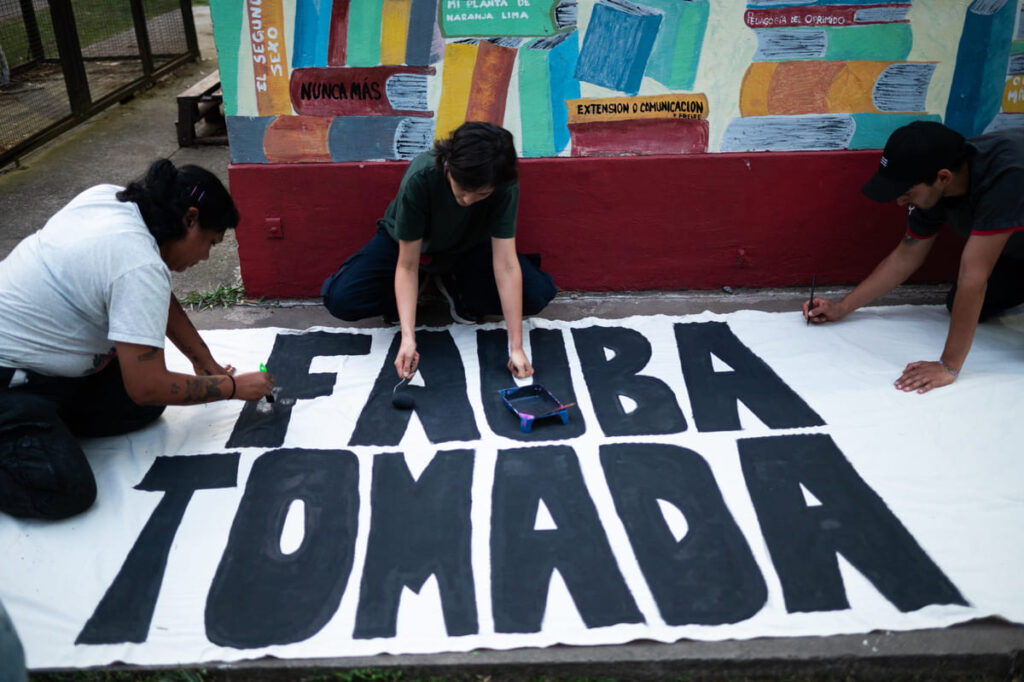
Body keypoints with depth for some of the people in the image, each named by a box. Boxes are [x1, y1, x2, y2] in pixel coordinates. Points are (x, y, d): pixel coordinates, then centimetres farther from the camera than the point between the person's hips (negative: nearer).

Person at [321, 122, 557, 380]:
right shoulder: (420, 178, -38)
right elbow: (407, 266, -32)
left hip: (468, 246, 2)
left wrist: (516, 347, -37)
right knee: (341, 300, -24)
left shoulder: (505, 187, -33)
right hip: (408, 241, -1)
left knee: (536, 294, -20)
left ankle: (454, 286, 2)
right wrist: (408, 337, -42)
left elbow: (506, 265, -33)